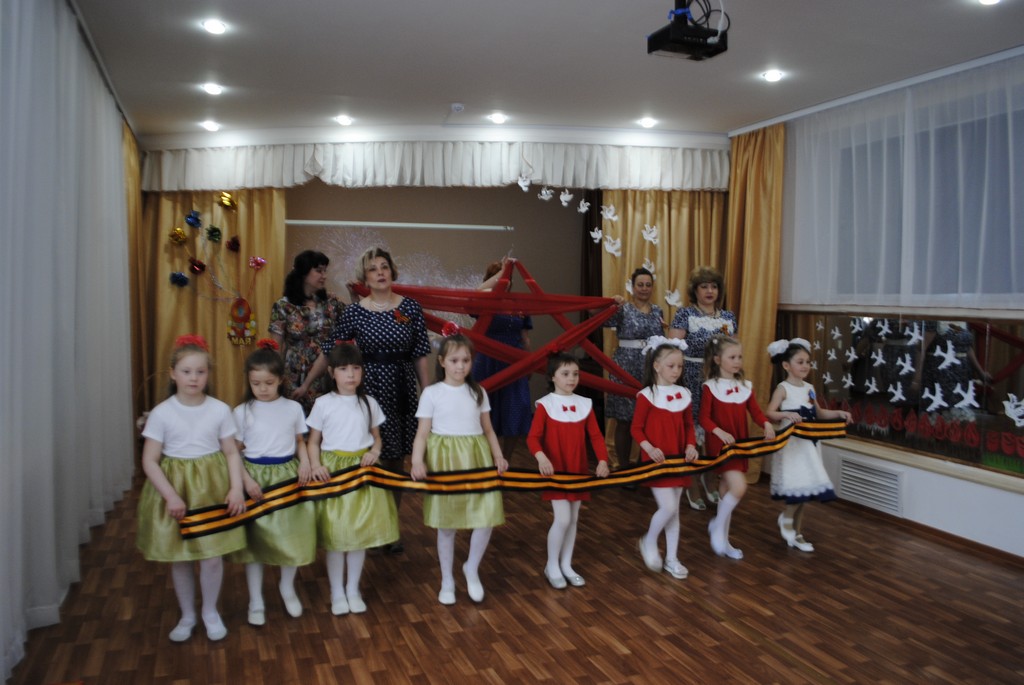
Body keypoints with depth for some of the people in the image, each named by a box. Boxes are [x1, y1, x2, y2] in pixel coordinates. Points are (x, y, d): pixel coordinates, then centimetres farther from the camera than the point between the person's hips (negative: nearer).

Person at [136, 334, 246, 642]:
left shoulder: (220, 410, -5)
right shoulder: (161, 413, -8)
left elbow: (232, 453, 1)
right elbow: (149, 461, -7)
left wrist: (236, 488, -11)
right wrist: (171, 496, -16)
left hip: (212, 487, 0)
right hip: (175, 487, 0)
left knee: (212, 556, 2)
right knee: (179, 559, 11)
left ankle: (210, 612, 27)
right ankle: (187, 615, 32)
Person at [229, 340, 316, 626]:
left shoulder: (293, 408, 1)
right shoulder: (242, 412, -4)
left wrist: (305, 462, -9)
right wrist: (246, 480, -14)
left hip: (288, 476, 2)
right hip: (256, 478, -1)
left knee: (291, 535, 9)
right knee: (255, 539, 6)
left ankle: (287, 587, 35)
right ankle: (256, 602, 21)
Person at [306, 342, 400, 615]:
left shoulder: (369, 402, 4)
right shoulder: (323, 403, -4)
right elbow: (313, 441, 0)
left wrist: (374, 452, -8)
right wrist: (315, 465, -16)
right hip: (333, 470, -2)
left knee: (360, 531, 8)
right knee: (335, 534, 2)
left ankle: (353, 589, 25)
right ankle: (337, 593, 19)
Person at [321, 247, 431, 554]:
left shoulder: (411, 307, 2)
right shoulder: (354, 312, -1)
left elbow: (420, 354, 4)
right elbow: (329, 350, 8)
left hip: (402, 390, 1)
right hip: (368, 389, -1)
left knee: (397, 458, 8)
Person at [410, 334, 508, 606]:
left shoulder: (478, 392, 8)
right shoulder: (432, 393, -2)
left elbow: (488, 429, 13)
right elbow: (422, 433, -4)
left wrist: (498, 456, 0)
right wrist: (417, 461, -19)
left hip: (476, 459, 3)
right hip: (444, 460, -2)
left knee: (487, 517, -6)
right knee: (446, 524, 7)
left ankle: (472, 568, 20)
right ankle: (447, 581, 25)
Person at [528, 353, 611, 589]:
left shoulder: (585, 404, 3)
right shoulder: (545, 404, -10)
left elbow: (595, 436, 1)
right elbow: (533, 437, -16)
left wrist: (603, 460, -15)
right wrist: (541, 457, -35)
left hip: (578, 471, 5)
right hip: (556, 471, -5)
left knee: (573, 518, 11)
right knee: (562, 518, -10)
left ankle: (566, 565, 26)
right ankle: (552, 567, 10)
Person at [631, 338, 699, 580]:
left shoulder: (684, 394, 5)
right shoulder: (647, 395, -11)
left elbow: (689, 426, 11)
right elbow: (636, 429, -9)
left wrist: (691, 446, -6)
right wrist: (649, 448, -24)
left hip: (678, 461, 5)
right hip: (656, 461, -5)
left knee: (674, 510, 11)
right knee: (668, 508, -11)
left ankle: (672, 559, 22)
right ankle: (649, 543, 16)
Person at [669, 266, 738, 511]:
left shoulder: (728, 317, 11)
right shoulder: (685, 314, -4)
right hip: (693, 380, -4)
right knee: (693, 432, 0)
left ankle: (710, 478, 29)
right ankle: (693, 486, 16)